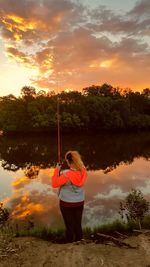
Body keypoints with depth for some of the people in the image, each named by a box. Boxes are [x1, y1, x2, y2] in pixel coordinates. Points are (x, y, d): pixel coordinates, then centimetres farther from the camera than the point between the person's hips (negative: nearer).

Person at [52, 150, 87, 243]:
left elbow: (54, 184, -19)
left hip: (67, 203, -4)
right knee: (78, 225, 21)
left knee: (69, 226, 14)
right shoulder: (83, 171, -15)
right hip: (80, 202, 5)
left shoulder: (66, 175, -30)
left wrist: (57, 170, -12)